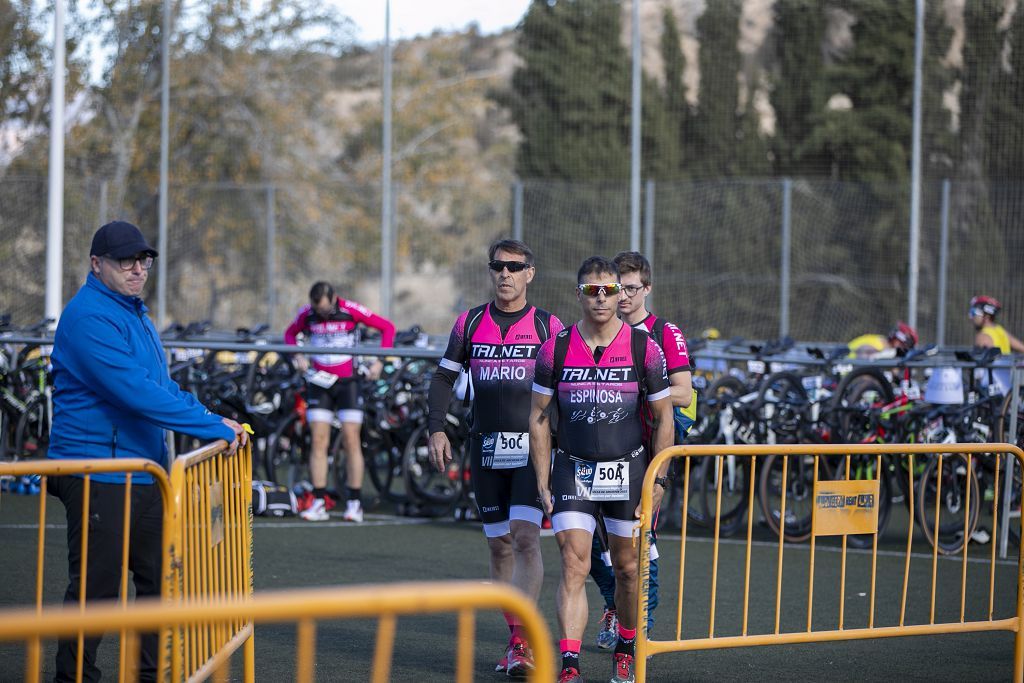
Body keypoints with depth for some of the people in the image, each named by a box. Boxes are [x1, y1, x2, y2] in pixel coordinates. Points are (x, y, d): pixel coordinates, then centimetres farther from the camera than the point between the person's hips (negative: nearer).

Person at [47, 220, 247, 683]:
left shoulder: (135, 314, 17)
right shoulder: (89, 316, -17)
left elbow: (161, 387, 24)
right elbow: (133, 391, -25)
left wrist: (213, 420, 8)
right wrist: (212, 427, -21)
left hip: (145, 473, 10)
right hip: (98, 477, -10)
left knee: (159, 580, 14)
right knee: (94, 587, -4)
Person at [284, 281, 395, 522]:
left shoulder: (351, 310, -12)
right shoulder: (307, 313, -4)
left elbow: (387, 327, -4)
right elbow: (290, 333, 16)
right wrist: (298, 356, -3)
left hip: (347, 382, -2)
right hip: (319, 382, 2)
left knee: (351, 441, -5)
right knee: (319, 441, -2)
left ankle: (354, 503, 0)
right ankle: (319, 502, 0)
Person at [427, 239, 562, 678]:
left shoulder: (548, 326, 2)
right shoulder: (470, 323, 9)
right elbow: (444, 378, 13)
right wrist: (436, 428, 1)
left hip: (534, 448, -3)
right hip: (486, 449, 3)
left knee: (525, 536, -17)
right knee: (499, 546, 6)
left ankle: (521, 640, -20)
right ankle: (517, 642, 15)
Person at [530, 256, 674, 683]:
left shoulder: (644, 348, -4)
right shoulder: (556, 349, -3)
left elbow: (664, 418, 2)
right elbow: (539, 418, 3)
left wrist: (658, 480, -2)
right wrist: (543, 482, -1)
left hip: (627, 471, 0)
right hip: (572, 471, 0)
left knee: (627, 568, 10)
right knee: (574, 566, -11)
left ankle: (626, 649, 32)